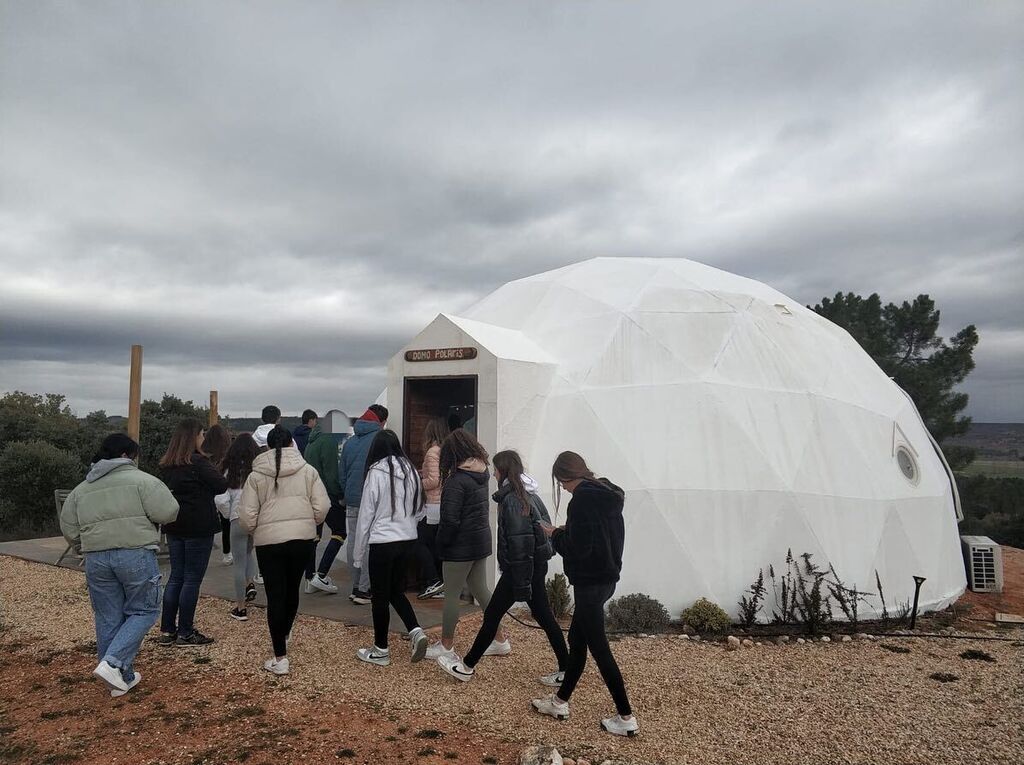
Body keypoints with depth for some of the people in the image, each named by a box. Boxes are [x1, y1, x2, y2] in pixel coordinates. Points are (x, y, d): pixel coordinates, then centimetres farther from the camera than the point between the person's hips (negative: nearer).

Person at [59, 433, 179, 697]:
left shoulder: (81, 490, 16)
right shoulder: (142, 480, -3)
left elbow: (70, 532, 16)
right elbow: (167, 513, -12)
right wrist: (146, 517, 9)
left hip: (96, 559, 6)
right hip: (136, 555, -5)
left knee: (108, 619, 14)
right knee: (143, 612, 8)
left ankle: (122, 678, 22)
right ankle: (112, 663, -7)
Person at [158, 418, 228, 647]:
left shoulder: (166, 465, 8)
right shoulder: (198, 462, -16)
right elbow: (222, 486, -14)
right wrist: (213, 470, 3)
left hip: (173, 527, 8)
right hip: (198, 527, -8)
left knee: (176, 576, 14)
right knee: (192, 579, 0)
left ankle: (167, 630, 18)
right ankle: (185, 633, 6)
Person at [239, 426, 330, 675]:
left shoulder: (256, 476, -3)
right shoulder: (307, 470, -1)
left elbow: (246, 516, -5)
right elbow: (322, 507, -4)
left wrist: (255, 531, 17)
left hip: (269, 541, -2)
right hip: (302, 538, 2)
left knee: (275, 596, 4)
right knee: (292, 590, 21)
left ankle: (280, 658, 5)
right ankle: (284, 636, 43)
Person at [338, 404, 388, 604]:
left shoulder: (350, 442, 14)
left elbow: (342, 475, 17)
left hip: (351, 501, 6)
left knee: (353, 542, 12)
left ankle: (356, 586, 20)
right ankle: (364, 589, -2)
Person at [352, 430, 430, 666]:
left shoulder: (376, 471, -12)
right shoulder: (410, 470, 3)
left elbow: (366, 514, -8)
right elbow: (419, 510, 10)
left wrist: (359, 553, -1)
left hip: (382, 542, -5)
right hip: (408, 540, 5)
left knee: (381, 596, 9)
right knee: (396, 591, 21)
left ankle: (381, 650, 20)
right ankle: (416, 631, 6)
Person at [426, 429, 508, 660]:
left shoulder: (456, 480, -20)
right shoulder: (482, 474, 4)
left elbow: (450, 520, -22)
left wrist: (441, 544, -7)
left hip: (461, 545, -8)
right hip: (482, 540, 8)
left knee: (452, 594, 6)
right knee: (481, 590, 18)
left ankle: (446, 646, 19)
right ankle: (500, 640, 26)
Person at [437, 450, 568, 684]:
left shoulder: (512, 499, -17)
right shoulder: (529, 495, 10)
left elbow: (519, 542, -22)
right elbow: (544, 526, 13)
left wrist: (521, 583, -20)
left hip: (520, 567, -9)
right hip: (537, 565, 9)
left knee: (492, 614, 4)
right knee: (543, 616, 13)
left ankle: (467, 667, 17)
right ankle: (565, 669, 16)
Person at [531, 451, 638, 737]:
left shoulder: (582, 500, -20)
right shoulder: (607, 495, 8)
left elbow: (577, 549, -23)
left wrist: (555, 535, -6)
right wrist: (567, 533, 11)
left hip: (590, 582, -10)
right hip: (607, 577, 10)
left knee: (599, 648, 1)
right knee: (577, 639, 18)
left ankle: (626, 718, 9)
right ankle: (560, 702, 30)